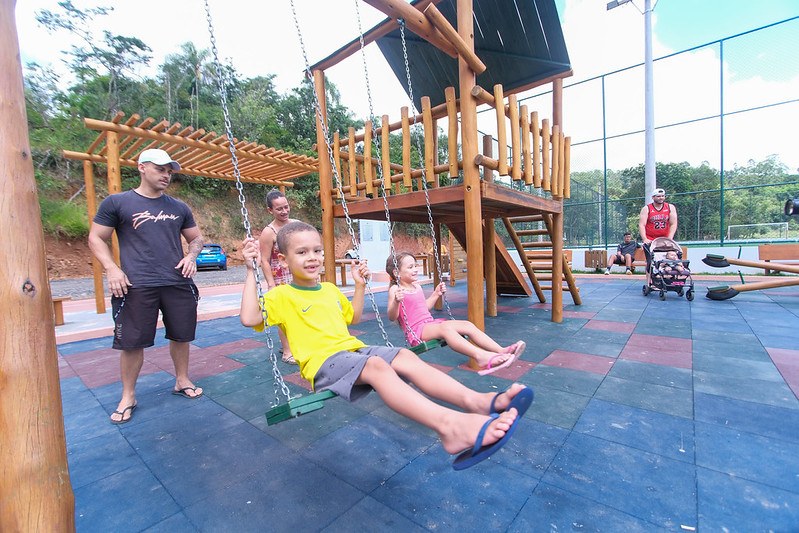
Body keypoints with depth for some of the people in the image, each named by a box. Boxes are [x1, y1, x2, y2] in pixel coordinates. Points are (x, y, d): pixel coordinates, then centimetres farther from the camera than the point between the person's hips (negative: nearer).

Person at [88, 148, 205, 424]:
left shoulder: (179, 207, 11)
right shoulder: (117, 202, 2)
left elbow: (196, 238, 18)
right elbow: (96, 239, 4)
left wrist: (191, 256, -2)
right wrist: (111, 268, -10)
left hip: (178, 284, 3)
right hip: (136, 287, -3)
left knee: (181, 335, 12)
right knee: (132, 342, 4)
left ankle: (182, 381, 31)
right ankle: (128, 396, 23)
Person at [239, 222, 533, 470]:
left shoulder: (330, 289, 20)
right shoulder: (282, 295, 1)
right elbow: (249, 317, -16)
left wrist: (359, 285, 23)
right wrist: (252, 270, -15)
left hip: (353, 349, 7)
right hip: (323, 362, -7)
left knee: (405, 356, -19)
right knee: (376, 365, -35)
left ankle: (477, 401, -33)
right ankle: (447, 423, -54)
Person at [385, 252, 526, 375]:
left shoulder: (417, 286, 17)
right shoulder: (395, 290, -7)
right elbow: (392, 317, -16)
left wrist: (436, 294, 22)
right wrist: (396, 301, -33)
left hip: (430, 323, 8)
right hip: (416, 330, -8)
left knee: (468, 325, -9)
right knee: (445, 327, -37)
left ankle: (502, 351, -21)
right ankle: (480, 357, -53)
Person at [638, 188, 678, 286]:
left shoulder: (671, 207, 5)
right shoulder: (646, 208, -1)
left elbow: (673, 224, 1)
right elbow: (641, 225, -9)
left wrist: (669, 239, -11)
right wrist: (644, 239, -20)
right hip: (650, 240, -2)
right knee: (650, 262, -7)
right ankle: (649, 283, -5)